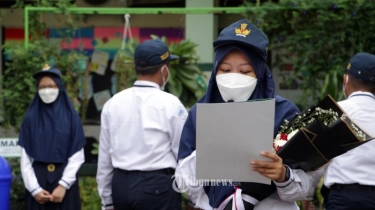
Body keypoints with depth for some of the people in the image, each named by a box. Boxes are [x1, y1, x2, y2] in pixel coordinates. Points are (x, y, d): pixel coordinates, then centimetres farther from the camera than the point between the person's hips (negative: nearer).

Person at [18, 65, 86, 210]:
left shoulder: (71, 117, 3)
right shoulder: (30, 118, 5)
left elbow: (77, 156, -1)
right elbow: (25, 159, 2)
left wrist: (63, 185, -10)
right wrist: (34, 189, -7)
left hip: (65, 181, -1)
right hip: (38, 181, 1)